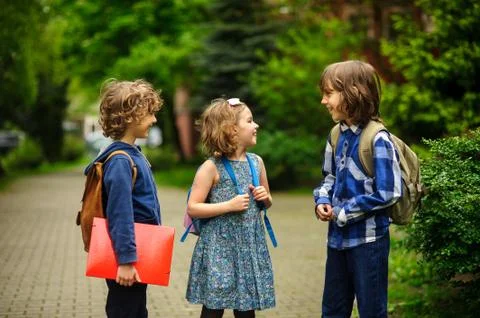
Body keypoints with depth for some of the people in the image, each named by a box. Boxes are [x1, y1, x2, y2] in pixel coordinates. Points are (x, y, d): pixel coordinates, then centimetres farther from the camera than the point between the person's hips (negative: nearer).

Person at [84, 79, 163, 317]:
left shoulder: (133, 154, 9)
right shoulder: (120, 161, -20)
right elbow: (120, 213, -24)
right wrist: (125, 260, -24)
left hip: (139, 252, 9)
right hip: (126, 261, -9)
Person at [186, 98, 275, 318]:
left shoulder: (256, 162, 7)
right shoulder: (211, 167, -10)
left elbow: (267, 202, 22)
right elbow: (192, 208, -12)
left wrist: (265, 198, -1)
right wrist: (229, 206, -18)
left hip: (250, 246, 5)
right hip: (219, 247, -5)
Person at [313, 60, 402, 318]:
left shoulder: (377, 139, -19)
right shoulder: (337, 135, 5)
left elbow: (387, 193, -21)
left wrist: (343, 213, -16)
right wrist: (322, 201, -3)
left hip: (368, 239, -7)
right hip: (338, 236, 8)